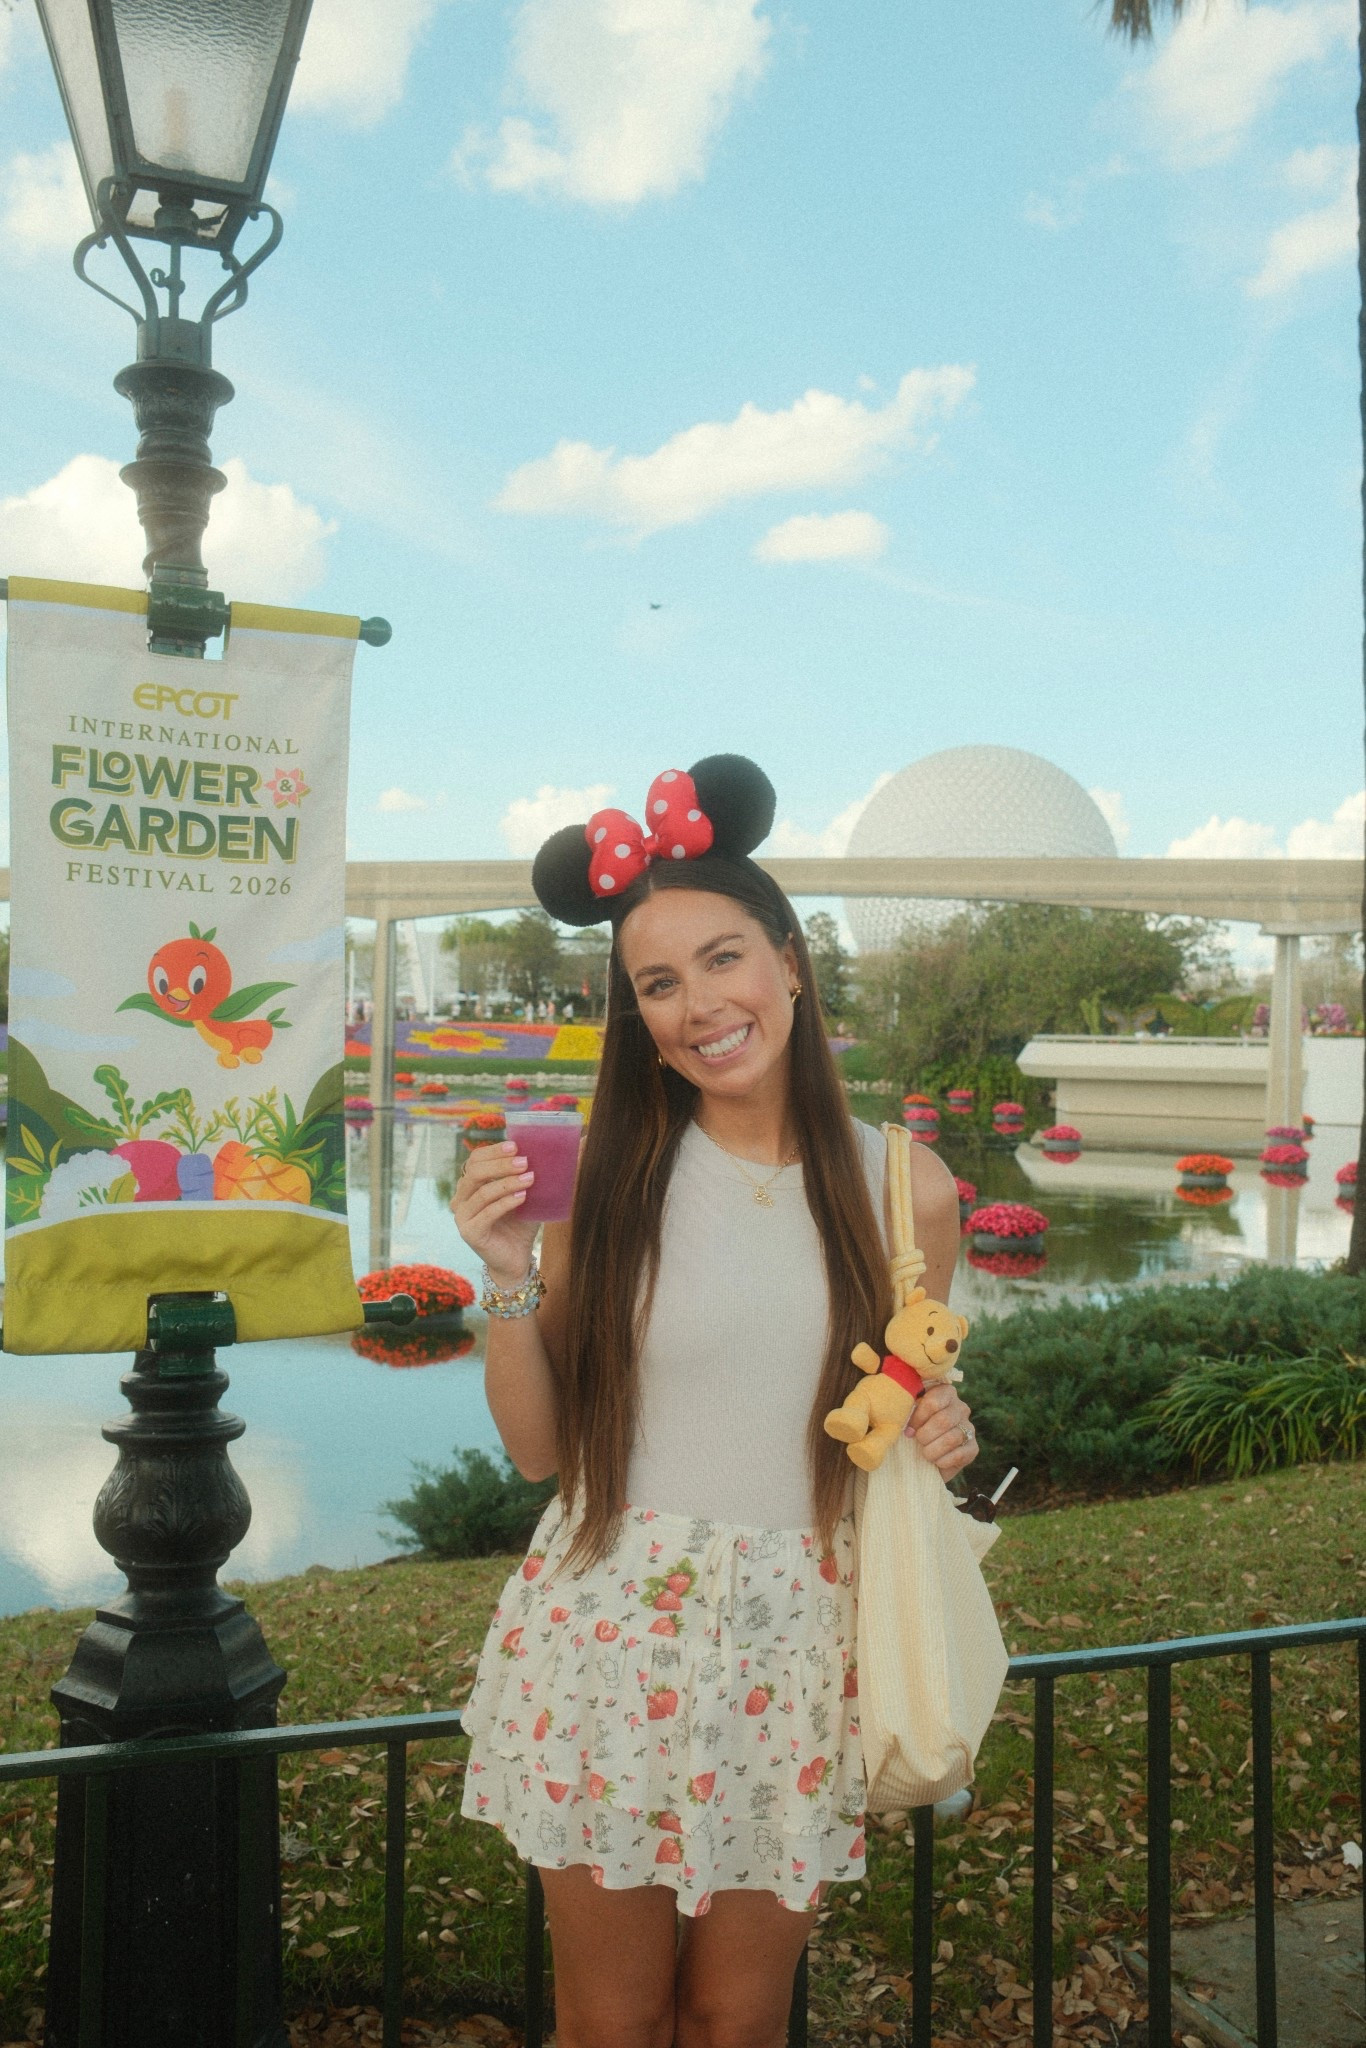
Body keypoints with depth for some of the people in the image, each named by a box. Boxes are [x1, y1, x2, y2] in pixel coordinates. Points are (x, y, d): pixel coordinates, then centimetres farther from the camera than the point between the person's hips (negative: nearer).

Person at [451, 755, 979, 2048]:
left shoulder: (904, 1191, -2)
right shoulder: (605, 1175, -7)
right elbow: (539, 1447, -4)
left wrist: (937, 1438, -8)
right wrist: (506, 1276, -17)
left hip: (795, 1645, 1)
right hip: (613, 1626, -1)